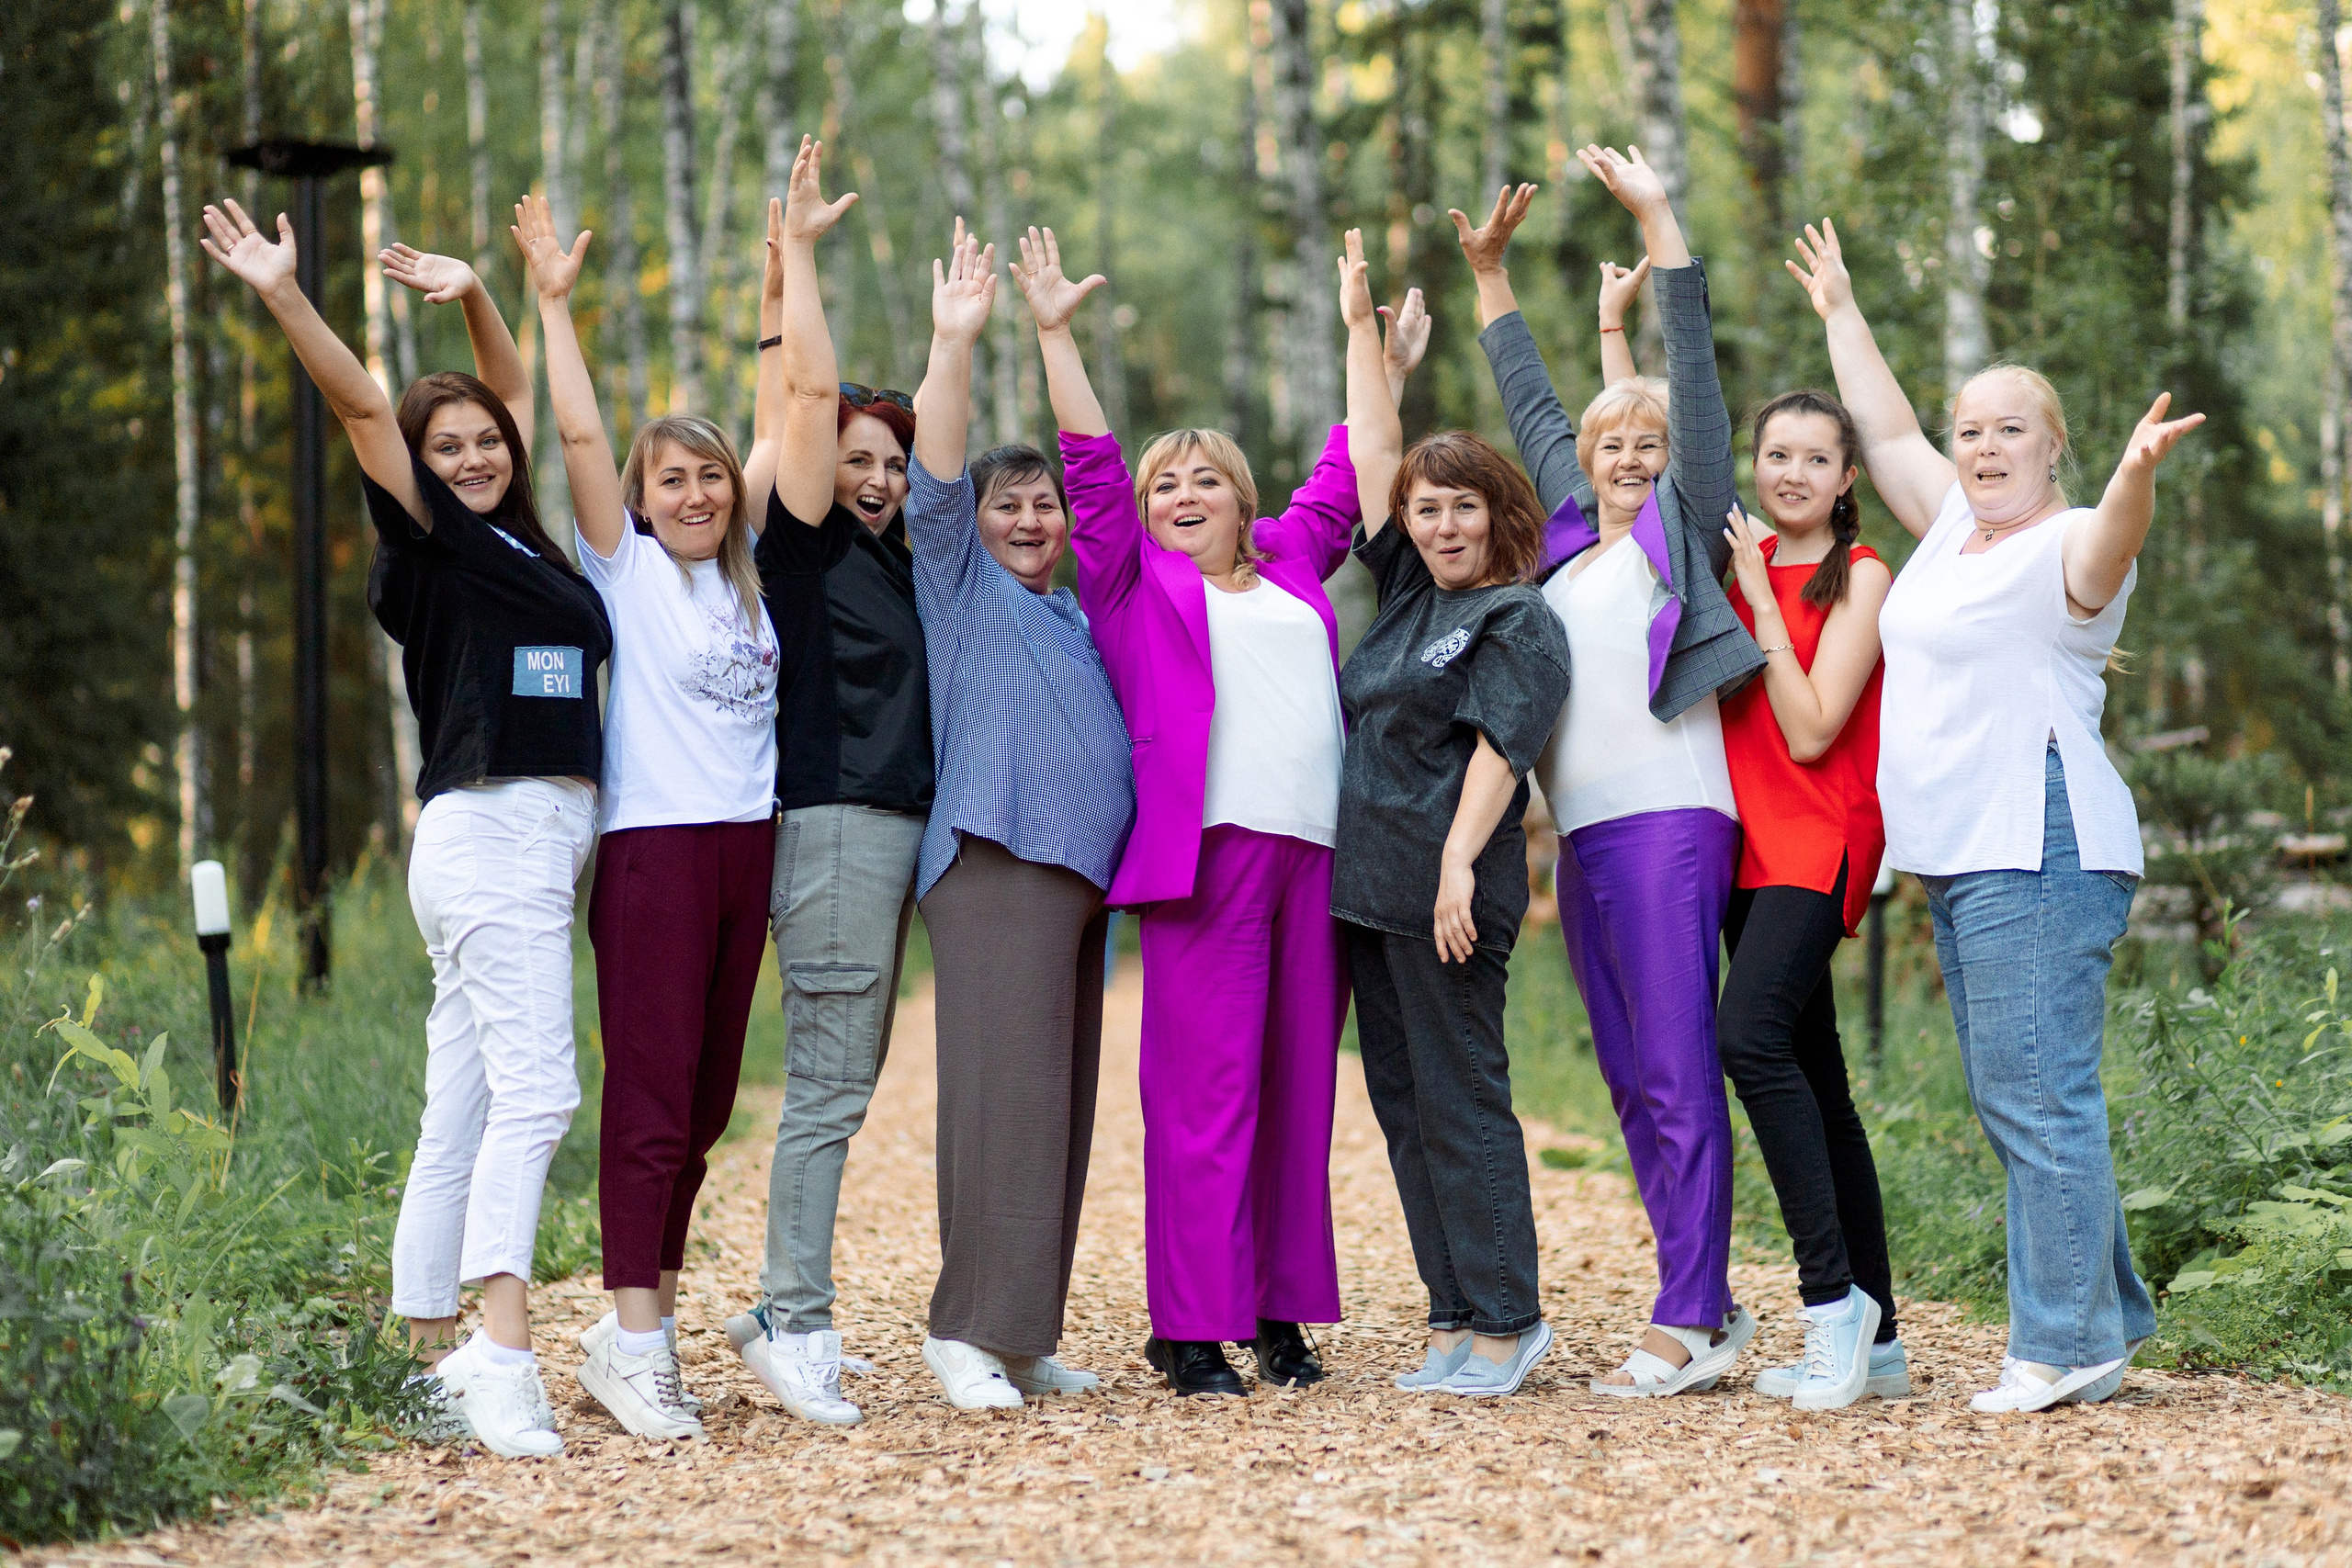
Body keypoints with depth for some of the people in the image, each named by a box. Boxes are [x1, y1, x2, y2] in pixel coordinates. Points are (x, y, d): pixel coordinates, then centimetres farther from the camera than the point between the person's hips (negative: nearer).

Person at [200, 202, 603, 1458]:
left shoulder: (516, 538, 16)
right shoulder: (432, 539, -2)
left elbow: (519, 392, 29)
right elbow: (363, 411, -13)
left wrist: (476, 299, 18)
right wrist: (286, 299, -21)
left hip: (536, 845, 8)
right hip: (491, 834, -8)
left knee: (460, 1119, 6)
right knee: (534, 1088, -18)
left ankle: (429, 1365, 7)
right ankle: (501, 1355, -26)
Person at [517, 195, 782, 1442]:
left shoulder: (748, 572, 14)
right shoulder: (625, 569, 2)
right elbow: (580, 432, -7)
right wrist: (555, 301, -4)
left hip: (748, 843, 6)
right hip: (653, 841, -6)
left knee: (704, 1101, 7)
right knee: (649, 1095, -9)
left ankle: (640, 1322, 14)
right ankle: (632, 1343, -10)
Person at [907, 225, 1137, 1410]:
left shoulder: (1081, 624, 26)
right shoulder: (962, 586, 8)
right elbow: (936, 483, -8)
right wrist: (954, 346, -18)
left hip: (1081, 868, 7)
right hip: (995, 859, -7)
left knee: (1060, 1098, 5)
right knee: (1007, 1086, -15)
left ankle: (1023, 1337, 9)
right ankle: (970, 1328, -15)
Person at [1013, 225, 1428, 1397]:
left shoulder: (1290, 565, 21)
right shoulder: (1133, 580, 10)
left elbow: (1340, 482, 34)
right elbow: (1090, 466, 5)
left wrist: (1390, 369, 41)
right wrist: (1054, 333, 2)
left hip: (1317, 849, 5)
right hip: (1206, 849, -5)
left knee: (1302, 1080, 6)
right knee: (1204, 1087, -7)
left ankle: (1283, 1309, 13)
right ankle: (1190, 1328, -5)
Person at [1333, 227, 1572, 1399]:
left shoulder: (1521, 623, -4)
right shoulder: (1408, 591, 17)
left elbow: (1499, 746, -14)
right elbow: (1373, 453, 22)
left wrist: (1457, 863, -23)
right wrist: (1361, 327, 23)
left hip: (1448, 895, -8)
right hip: (1367, 886, 8)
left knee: (1460, 1101, -7)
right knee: (1402, 1104, 8)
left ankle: (1506, 1319, -1)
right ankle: (1455, 1317, 12)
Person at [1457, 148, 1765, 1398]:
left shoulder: (1683, 525, 5)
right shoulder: (1570, 529, 20)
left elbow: (1697, 374, -2)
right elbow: (1529, 403, 32)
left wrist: (1656, 218, -3)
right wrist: (1489, 272, 36)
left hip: (1668, 818, -7)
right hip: (1581, 832, 7)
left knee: (1680, 1073, -10)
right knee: (1629, 1081, 7)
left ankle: (1687, 1322, -11)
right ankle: (1710, 1305, 13)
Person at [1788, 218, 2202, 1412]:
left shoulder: (2068, 547, -8)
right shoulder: (1956, 529, 17)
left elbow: (2112, 537, -31)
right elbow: (1888, 433, 30)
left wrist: (2137, 470, -52)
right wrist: (1840, 314, 38)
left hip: (2038, 851, -9)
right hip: (1956, 858, 9)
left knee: (2039, 1097, -11)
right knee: (2014, 1102, 11)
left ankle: (2067, 1345, -8)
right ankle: (2109, 1312, 19)